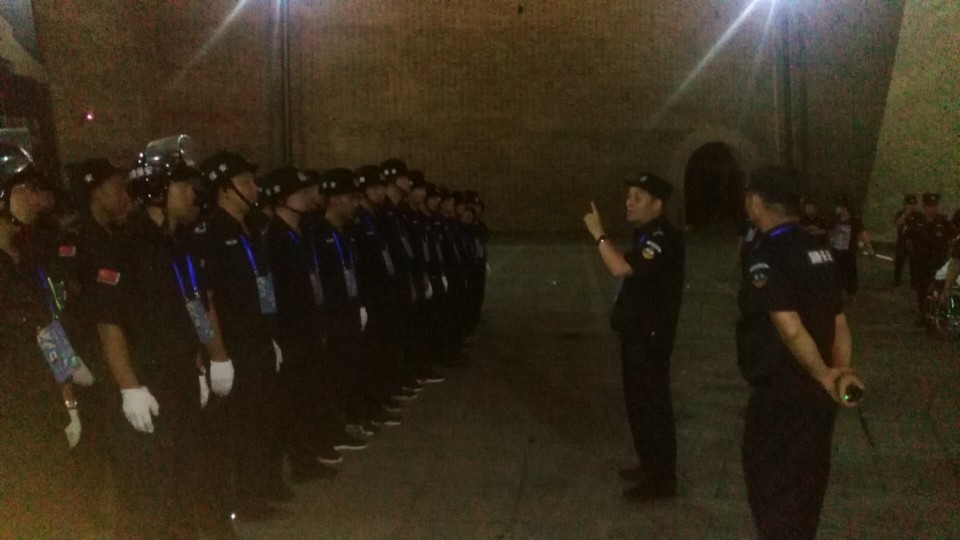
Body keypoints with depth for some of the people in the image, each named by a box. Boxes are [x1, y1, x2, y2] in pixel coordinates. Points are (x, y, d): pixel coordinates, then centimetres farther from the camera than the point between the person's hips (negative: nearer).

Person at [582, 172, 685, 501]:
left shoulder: (663, 238, -21)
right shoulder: (647, 235, 13)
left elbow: (621, 268, -33)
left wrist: (598, 234, -25)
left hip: (650, 335, -11)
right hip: (636, 331, 11)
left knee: (652, 404, -5)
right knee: (638, 401, 18)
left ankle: (662, 479, 2)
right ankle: (649, 465, 31)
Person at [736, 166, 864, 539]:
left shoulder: (767, 256, -19)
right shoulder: (819, 252, 9)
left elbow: (790, 327, -28)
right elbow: (839, 322, 7)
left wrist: (824, 374, -26)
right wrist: (841, 370, -1)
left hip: (781, 395, -8)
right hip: (815, 393, 8)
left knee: (771, 489, 3)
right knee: (804, 485, 21)